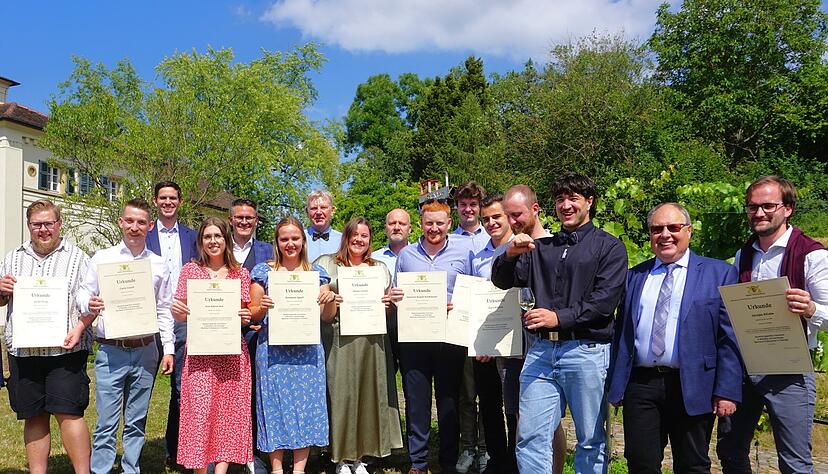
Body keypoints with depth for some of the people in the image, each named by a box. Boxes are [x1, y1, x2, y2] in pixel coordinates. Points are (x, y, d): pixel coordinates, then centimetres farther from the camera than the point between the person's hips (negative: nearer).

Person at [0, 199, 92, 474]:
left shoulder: (77, 257, 5)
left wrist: (79, 329, -16)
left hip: (65, 349, -4)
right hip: (22, 351, 4)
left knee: (68, 413, -8)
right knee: (33, 418, 9)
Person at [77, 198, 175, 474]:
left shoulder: (158, 265, 7)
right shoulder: (101, 259, 4)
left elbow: (164, 311, 9)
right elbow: (83, 294, 2)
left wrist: (168, 349, 5)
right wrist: (89, 305, -22)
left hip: (145, 350, 2)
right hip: (111, 350, -2)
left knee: (137, 421, 11)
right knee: (106, 422, -2)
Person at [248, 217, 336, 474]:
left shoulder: (316, 272, 9)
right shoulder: (263, 271, 5)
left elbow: (326, 316, 10)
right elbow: (253, 314, 5)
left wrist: (330, 299, -10)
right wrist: (262, 308, -17)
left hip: (308, 350, 2)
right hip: (273, 350, -1)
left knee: (306, 402, 2)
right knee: (275, 403, 1)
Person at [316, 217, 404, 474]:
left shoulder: (380, 268, 18)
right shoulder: (327, 264, 8)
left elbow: (389, 307, 21)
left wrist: (387, 303, -1)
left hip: (373, 340, 3)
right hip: (341, 339, -3)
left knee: (369, 392, 4)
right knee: (342, 393, -3)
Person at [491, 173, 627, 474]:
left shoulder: (609, 247, 3)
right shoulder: (540, 247, 16)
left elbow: (604, 301, -8)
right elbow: (502, 281, 11)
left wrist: (559, 317, -18)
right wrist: (510, 254, -9)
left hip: (586, 351, -3)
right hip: (541, 350, 4)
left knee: (591, 441, 8)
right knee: (530, 438, 2)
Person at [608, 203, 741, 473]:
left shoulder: (719, 273, 2)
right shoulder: (634, 276, 12)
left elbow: (729, 338, -2)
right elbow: (621, 334, 12)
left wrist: (727, 391, -9)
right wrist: (616, 386, 7)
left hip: (692, 388, -2)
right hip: (640, 385, 2)